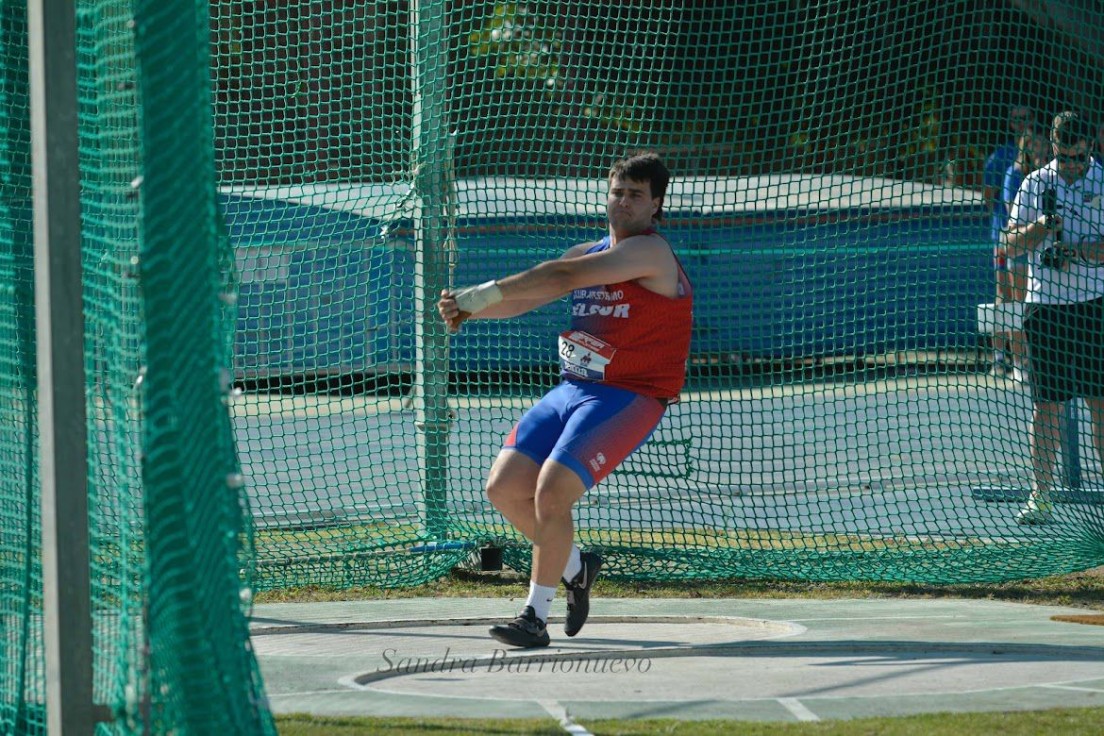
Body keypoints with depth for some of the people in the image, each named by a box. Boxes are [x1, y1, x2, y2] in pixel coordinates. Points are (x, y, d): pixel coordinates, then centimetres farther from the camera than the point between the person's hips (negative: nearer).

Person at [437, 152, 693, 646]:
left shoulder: (650, 252, -13)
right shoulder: (589, 253, 14)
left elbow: (563, 276, -23)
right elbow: (524, 300, 12)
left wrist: (486, 293, -25)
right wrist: (470, 308, -7)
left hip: (628, 398, -8)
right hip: (572, 390, 8)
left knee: (551, 492, -21)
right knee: (504, 487, 1)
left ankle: (535, 616, -8)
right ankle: (576, 568, 24)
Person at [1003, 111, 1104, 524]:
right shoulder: (1035, 185, 7)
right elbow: (1011, 245, 6)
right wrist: (1042, 226, -12)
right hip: (1044, 305, 2)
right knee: (1045, 404, 3)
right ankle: (1040, 495, 9)